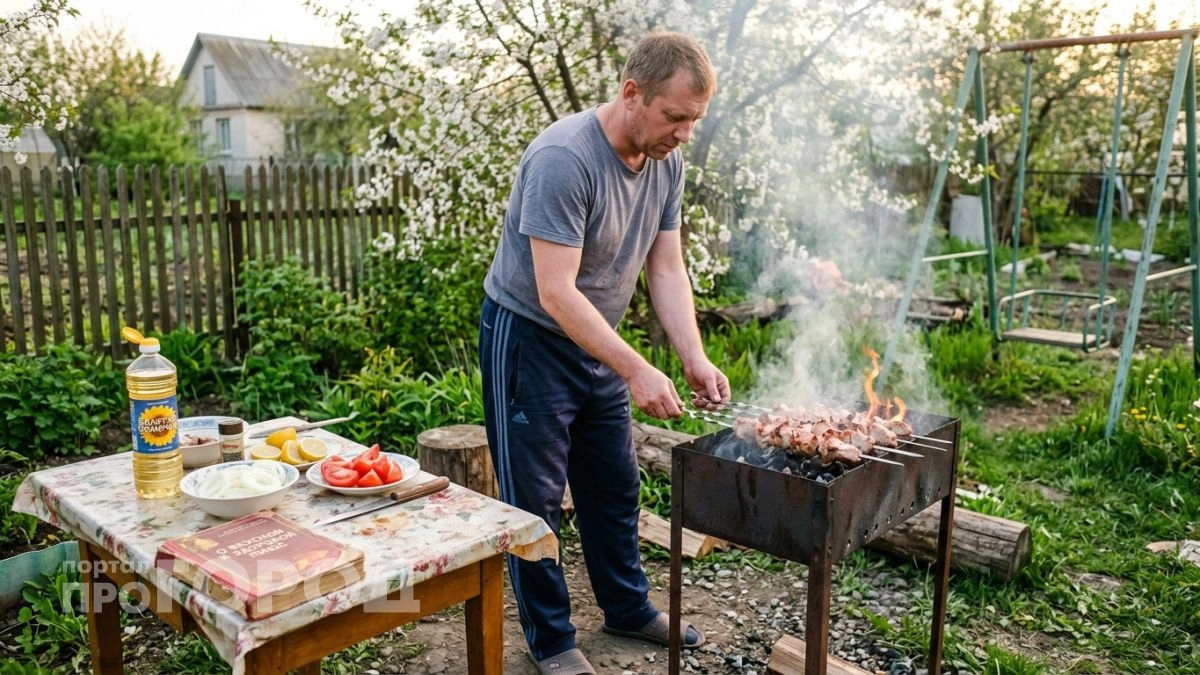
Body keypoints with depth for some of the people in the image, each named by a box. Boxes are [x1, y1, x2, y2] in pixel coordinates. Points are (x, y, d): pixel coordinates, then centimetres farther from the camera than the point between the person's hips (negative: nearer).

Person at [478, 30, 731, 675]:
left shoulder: (667, 162, -3)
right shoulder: (563, 159, -28)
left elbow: (666, 269, 0)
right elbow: (556, 292, -30)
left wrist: (694, 357, -12)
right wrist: (637, 371, -32)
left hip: (597, 342, 8)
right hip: (527, 338, -7)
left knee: (614, 485, 17)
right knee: (534, 498, 4)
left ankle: (627, 608, 35)